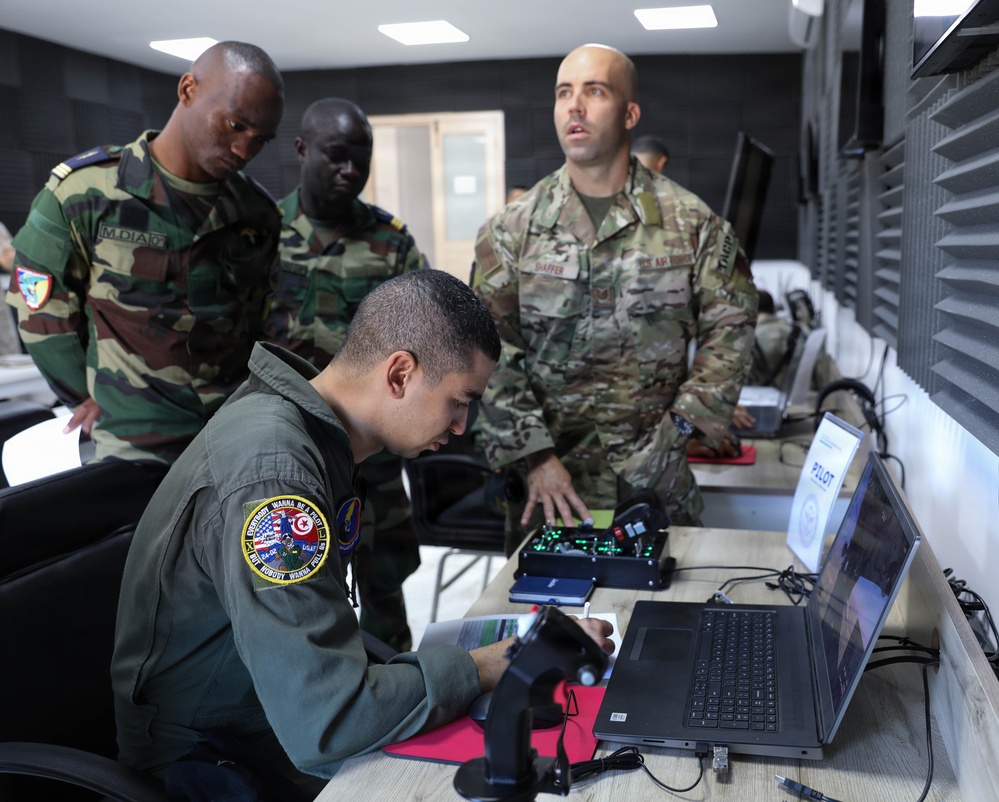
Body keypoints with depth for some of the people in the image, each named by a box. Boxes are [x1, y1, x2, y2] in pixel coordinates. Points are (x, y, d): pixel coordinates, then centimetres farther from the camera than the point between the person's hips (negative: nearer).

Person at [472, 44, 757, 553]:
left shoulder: (692, 223, 0)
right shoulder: (511, 230, -2)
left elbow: (728, 328, 3)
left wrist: (681, 425, -5)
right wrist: (534, 457, -13)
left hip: (656, 474, 0)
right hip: (547, 476, 0)